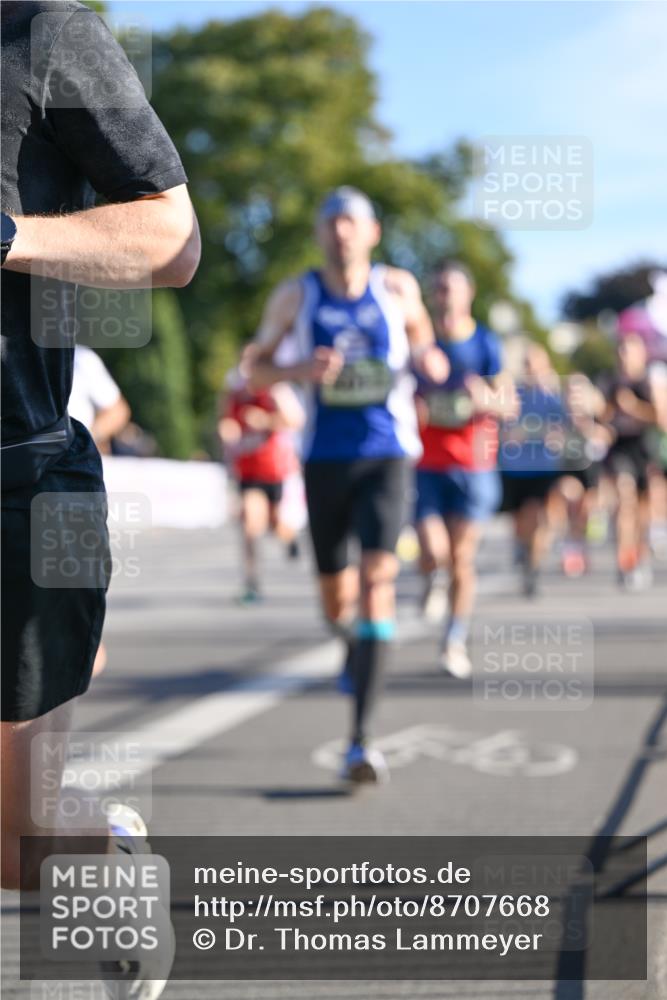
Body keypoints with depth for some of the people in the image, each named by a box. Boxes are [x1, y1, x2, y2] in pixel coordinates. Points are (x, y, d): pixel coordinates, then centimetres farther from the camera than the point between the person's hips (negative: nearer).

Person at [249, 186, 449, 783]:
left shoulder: (398, 288, 3)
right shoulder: (295, 297, 2)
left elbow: (422, 340, 20)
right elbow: (256, 369, 8)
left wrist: (427, 360, -5)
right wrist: (300, 369, -14)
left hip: (386, 454, -1)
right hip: (324, 459, 1)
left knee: (376, 577, -18)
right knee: (335, 598, 8)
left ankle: (361, 739, -19)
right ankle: (353, 646, 48)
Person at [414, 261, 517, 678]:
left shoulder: (487, 345, 1)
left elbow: (510, 405, 2)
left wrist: (486, 399, -20)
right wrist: (412, 409, -13)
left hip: (473, 465, 0)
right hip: (425, 465, 0)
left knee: (462, 561, 1)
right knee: (432, 553, -13)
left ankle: (456, 642, 17)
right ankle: (433, 580, 24)